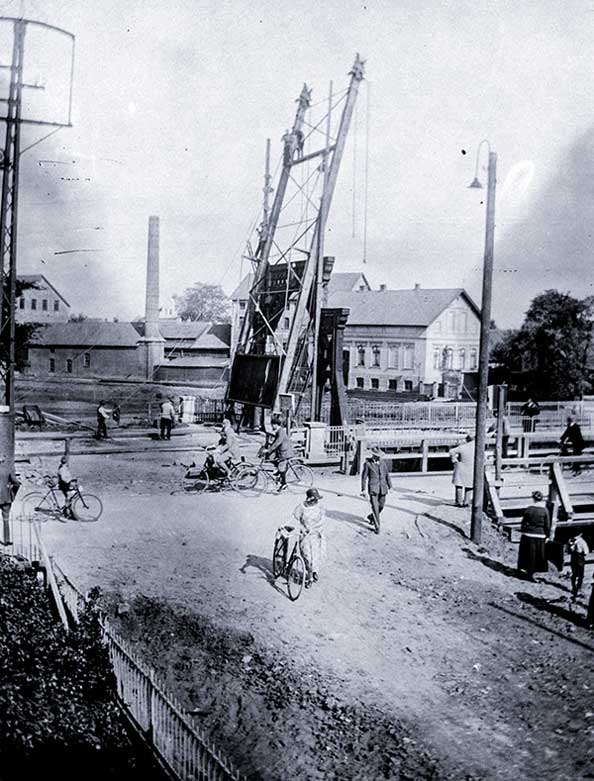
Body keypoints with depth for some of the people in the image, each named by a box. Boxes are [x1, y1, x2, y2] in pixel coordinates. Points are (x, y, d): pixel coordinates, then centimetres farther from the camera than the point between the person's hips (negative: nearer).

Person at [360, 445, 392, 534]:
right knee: (375, 508, -8)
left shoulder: (383, 463, 7)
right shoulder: (367, 463, -6)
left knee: (381, 506, 12)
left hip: (383, 489, 5)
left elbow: (387, 475, 13)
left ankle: (371, 517, 39)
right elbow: (364, 477, -3)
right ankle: (377, 527, -1)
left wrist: (390, 486, 11)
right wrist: (363, 490, -4)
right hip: (373, 489, -4)